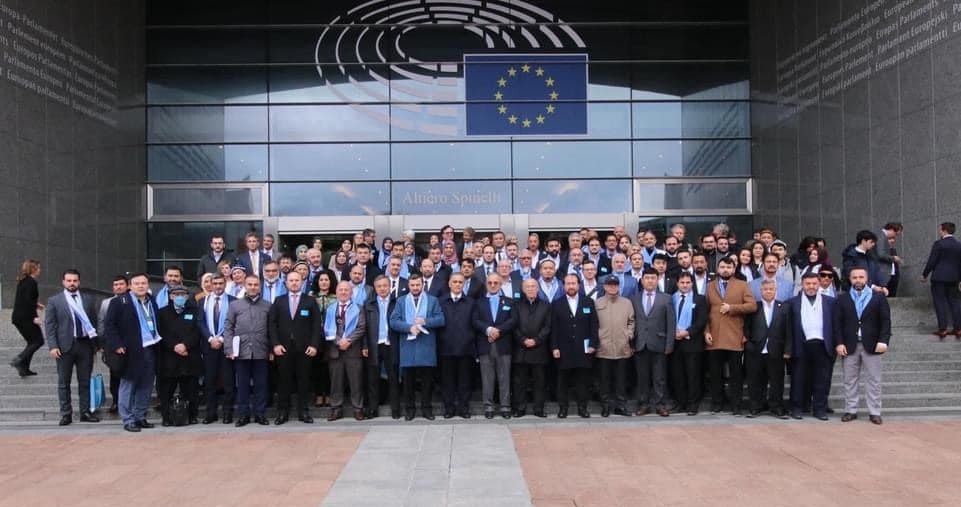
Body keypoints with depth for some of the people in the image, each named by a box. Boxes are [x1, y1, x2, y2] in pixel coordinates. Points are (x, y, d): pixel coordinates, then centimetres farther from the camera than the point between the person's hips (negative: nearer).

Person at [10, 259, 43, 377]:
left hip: (17, 317, 9)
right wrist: (35, 317, -21)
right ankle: (19, 360, -13)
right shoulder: (31, 282, -14)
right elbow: (28, 301, -21)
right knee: (38, 341, 0)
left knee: (32, 342, 15)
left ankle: (24, 368, 12)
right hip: (26, 317, -9)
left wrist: (36, 305, 29)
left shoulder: (22, 281, 14)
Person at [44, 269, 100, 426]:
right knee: (64, 382, 4)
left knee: (85, 381, 7)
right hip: (65, 345, -2)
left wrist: (95, 343, 4)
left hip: (85, 344, 2)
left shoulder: (88, 300, 9)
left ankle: (85, 412, 14)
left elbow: (93, 322, 11)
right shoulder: (54, 301, 2)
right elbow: (49, 324, -1)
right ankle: (66, 414, 11)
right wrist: (53, 346, -10)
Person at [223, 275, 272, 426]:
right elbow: (228, 328, 4)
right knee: (242, 385, 7)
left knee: (261, 384, 4)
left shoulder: (267, 306, 7)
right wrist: (229, 349, -5)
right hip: (241, 352, 0)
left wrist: (272, 348, 0)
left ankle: (260, 414, 14)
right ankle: (243, 414, 15)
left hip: (261, 352, 0)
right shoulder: (234, 305, 7)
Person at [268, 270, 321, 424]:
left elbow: (317, 324, 2)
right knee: (283, 380, 3)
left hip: (304, 348, -1)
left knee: (303, 380, 2)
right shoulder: (278, 301, 10)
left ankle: (304, 412, 9)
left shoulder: (310, 302, 7)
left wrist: (314, 345, -8)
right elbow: (271, 324, 4)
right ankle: (282, 412, 10)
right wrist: (275, 344, -6)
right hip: (283, 348, 1)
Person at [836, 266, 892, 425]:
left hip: (871, 346, -1)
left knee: (873, 381, 3)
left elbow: (885, 322, 0)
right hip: (849, 346, 1)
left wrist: (883, 341, -11)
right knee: (850, 380, 5)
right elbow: (838, 323, 3)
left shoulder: (879, 298, 5)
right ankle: (850, 410, 12)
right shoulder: (842, 299, 7)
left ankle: (874, 412, 8)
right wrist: (839, 343, -7)